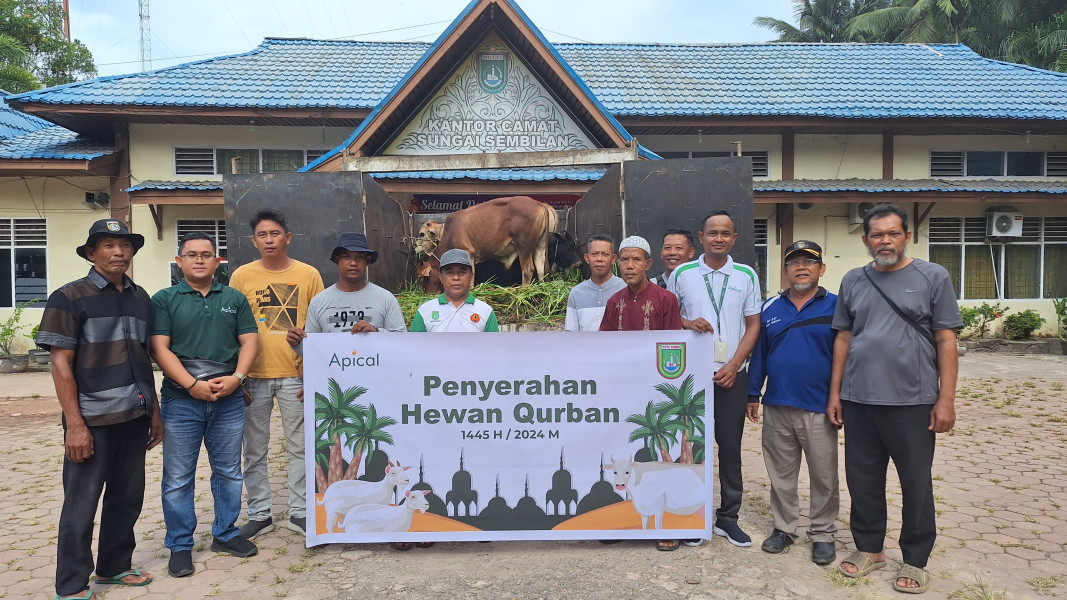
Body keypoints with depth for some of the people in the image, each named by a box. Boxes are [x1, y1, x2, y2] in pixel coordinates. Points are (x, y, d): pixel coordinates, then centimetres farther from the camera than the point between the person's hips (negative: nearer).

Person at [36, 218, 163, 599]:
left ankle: (114, 566, 30)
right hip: (93, 420, -5)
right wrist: (75, 424, -14)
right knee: (81, 504, 4)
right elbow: (61, 363, -9)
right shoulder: (69, 298, -6)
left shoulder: (141, 299, 10)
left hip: (134, 417, 5)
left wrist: (154, 411, 13)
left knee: (127, 497, 13)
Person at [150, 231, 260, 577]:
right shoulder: (164, 300, 2)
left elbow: (249, 340, 5)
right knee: (178, 478, 5)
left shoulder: (234, 299, 9)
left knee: (229, 472, 12)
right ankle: (180, 546, 17)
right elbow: (160, 348, -6)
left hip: (229, 400, 3)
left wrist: (236, 377, -12)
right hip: (181, 401, -2)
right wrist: (193, 385, -16)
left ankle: (225, 534, 27)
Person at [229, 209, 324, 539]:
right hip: (254, 376, 1)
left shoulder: (308, 274, 1)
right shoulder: (242, 276, 3)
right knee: (254, 451, 10)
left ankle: (299, 512, 22)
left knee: (299, 447, 8)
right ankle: (259, 514, 24)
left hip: (296, 375, -1)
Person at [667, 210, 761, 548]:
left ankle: (728, 517, 19)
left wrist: (734, 365, -6)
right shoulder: (681, 274, 3)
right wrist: (687, 323, -12)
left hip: (732, 375, 1)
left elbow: (753, 325, 6)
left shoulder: (746, 276, 5)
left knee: (730, 447, 6)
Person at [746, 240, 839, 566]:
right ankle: (784, 527, 27)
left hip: (819, 409, -3)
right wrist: (753, 394, 8)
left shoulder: (836, 306, -3)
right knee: (781, 474, 13)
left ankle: (822, 534, 23)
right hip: (777, 407, 3)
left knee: (824, 476, 7)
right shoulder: (770, 308, 7)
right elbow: (758, 353, 10)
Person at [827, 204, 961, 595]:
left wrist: (946, 399, -8)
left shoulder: (933, 277, -1)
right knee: (862, 479, 11)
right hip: (858, 400, 3)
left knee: (916, 484, 7)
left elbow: (946, 340, -3)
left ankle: (915, 561, 23)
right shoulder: (853, 281, 8)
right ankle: (870, 549, 29)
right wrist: (835, 393, 8)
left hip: (912, 401, -3)